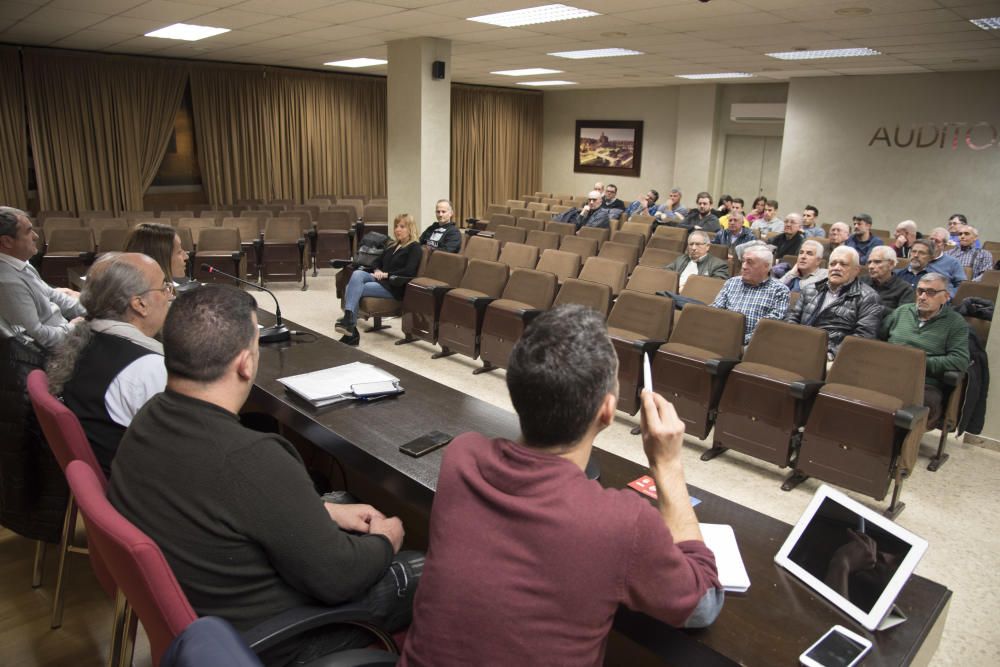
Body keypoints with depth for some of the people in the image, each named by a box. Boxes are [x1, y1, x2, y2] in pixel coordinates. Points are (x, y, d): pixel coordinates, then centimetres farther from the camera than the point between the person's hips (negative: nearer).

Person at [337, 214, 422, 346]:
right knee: (357, 274, -25)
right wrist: (377, 271, 3)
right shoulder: (392, 246, 25)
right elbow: (378, 263, 27)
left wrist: (387, 274, -15)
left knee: (354, 289, -24)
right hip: (381, 280, 7)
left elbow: (409, 271, -15)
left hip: (395, 287, -7)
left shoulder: (414, 248, -1)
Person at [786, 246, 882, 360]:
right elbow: (792, 317, 18)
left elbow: (863, 336, -5)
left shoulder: (868, 298, 6)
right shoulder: (810, 290, 21)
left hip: (833, 358, -5)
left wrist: (832, 353, -18)